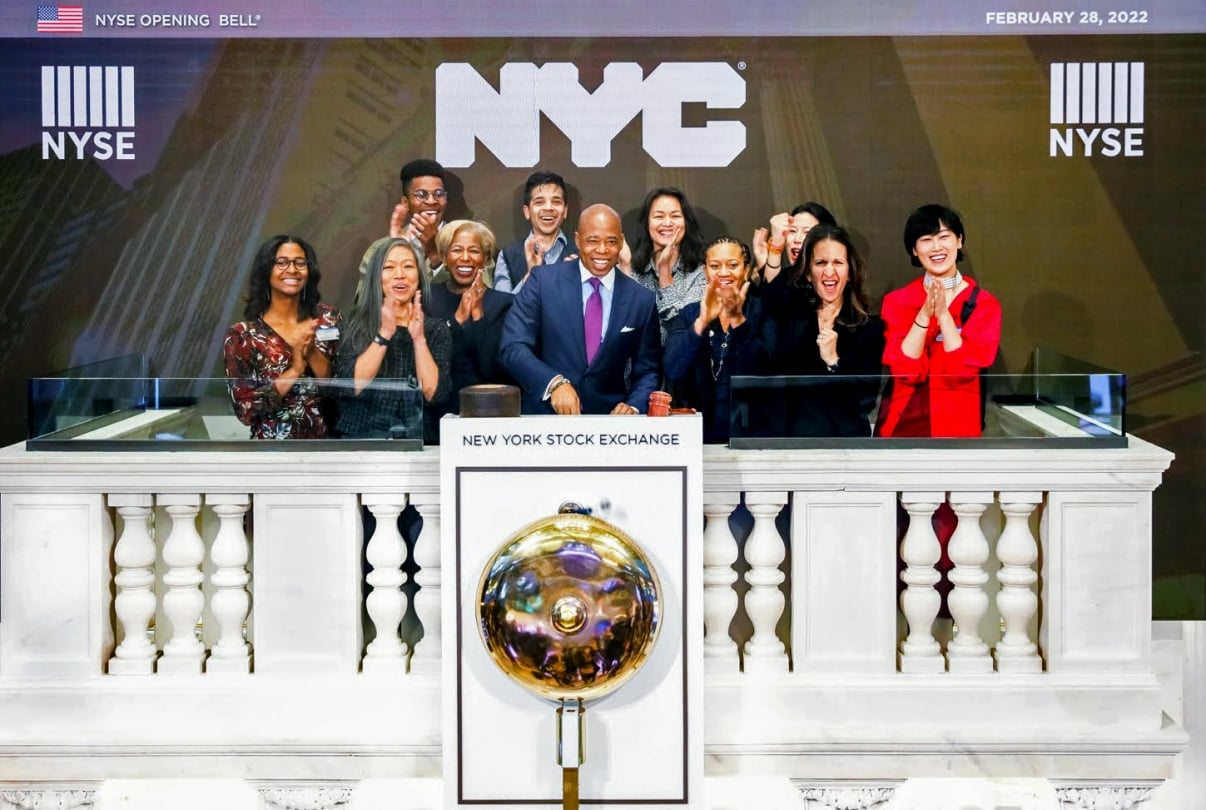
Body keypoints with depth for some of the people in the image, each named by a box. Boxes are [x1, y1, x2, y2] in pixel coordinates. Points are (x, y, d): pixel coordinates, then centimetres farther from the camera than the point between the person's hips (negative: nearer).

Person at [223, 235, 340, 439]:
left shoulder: (328, 319, -2)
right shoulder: (242, 335, -8)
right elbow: (245, 408, -13)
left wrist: (312, 354, -18)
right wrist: (295, 370, -19)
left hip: (324, 442, 2)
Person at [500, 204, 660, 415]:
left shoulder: (642, 300, 4)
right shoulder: (543, 280, -1)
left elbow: (647, 371, 10)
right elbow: (512, 348, -7)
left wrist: (634, 407, -9)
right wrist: (554, 382, -22)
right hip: (546, 414, -1)